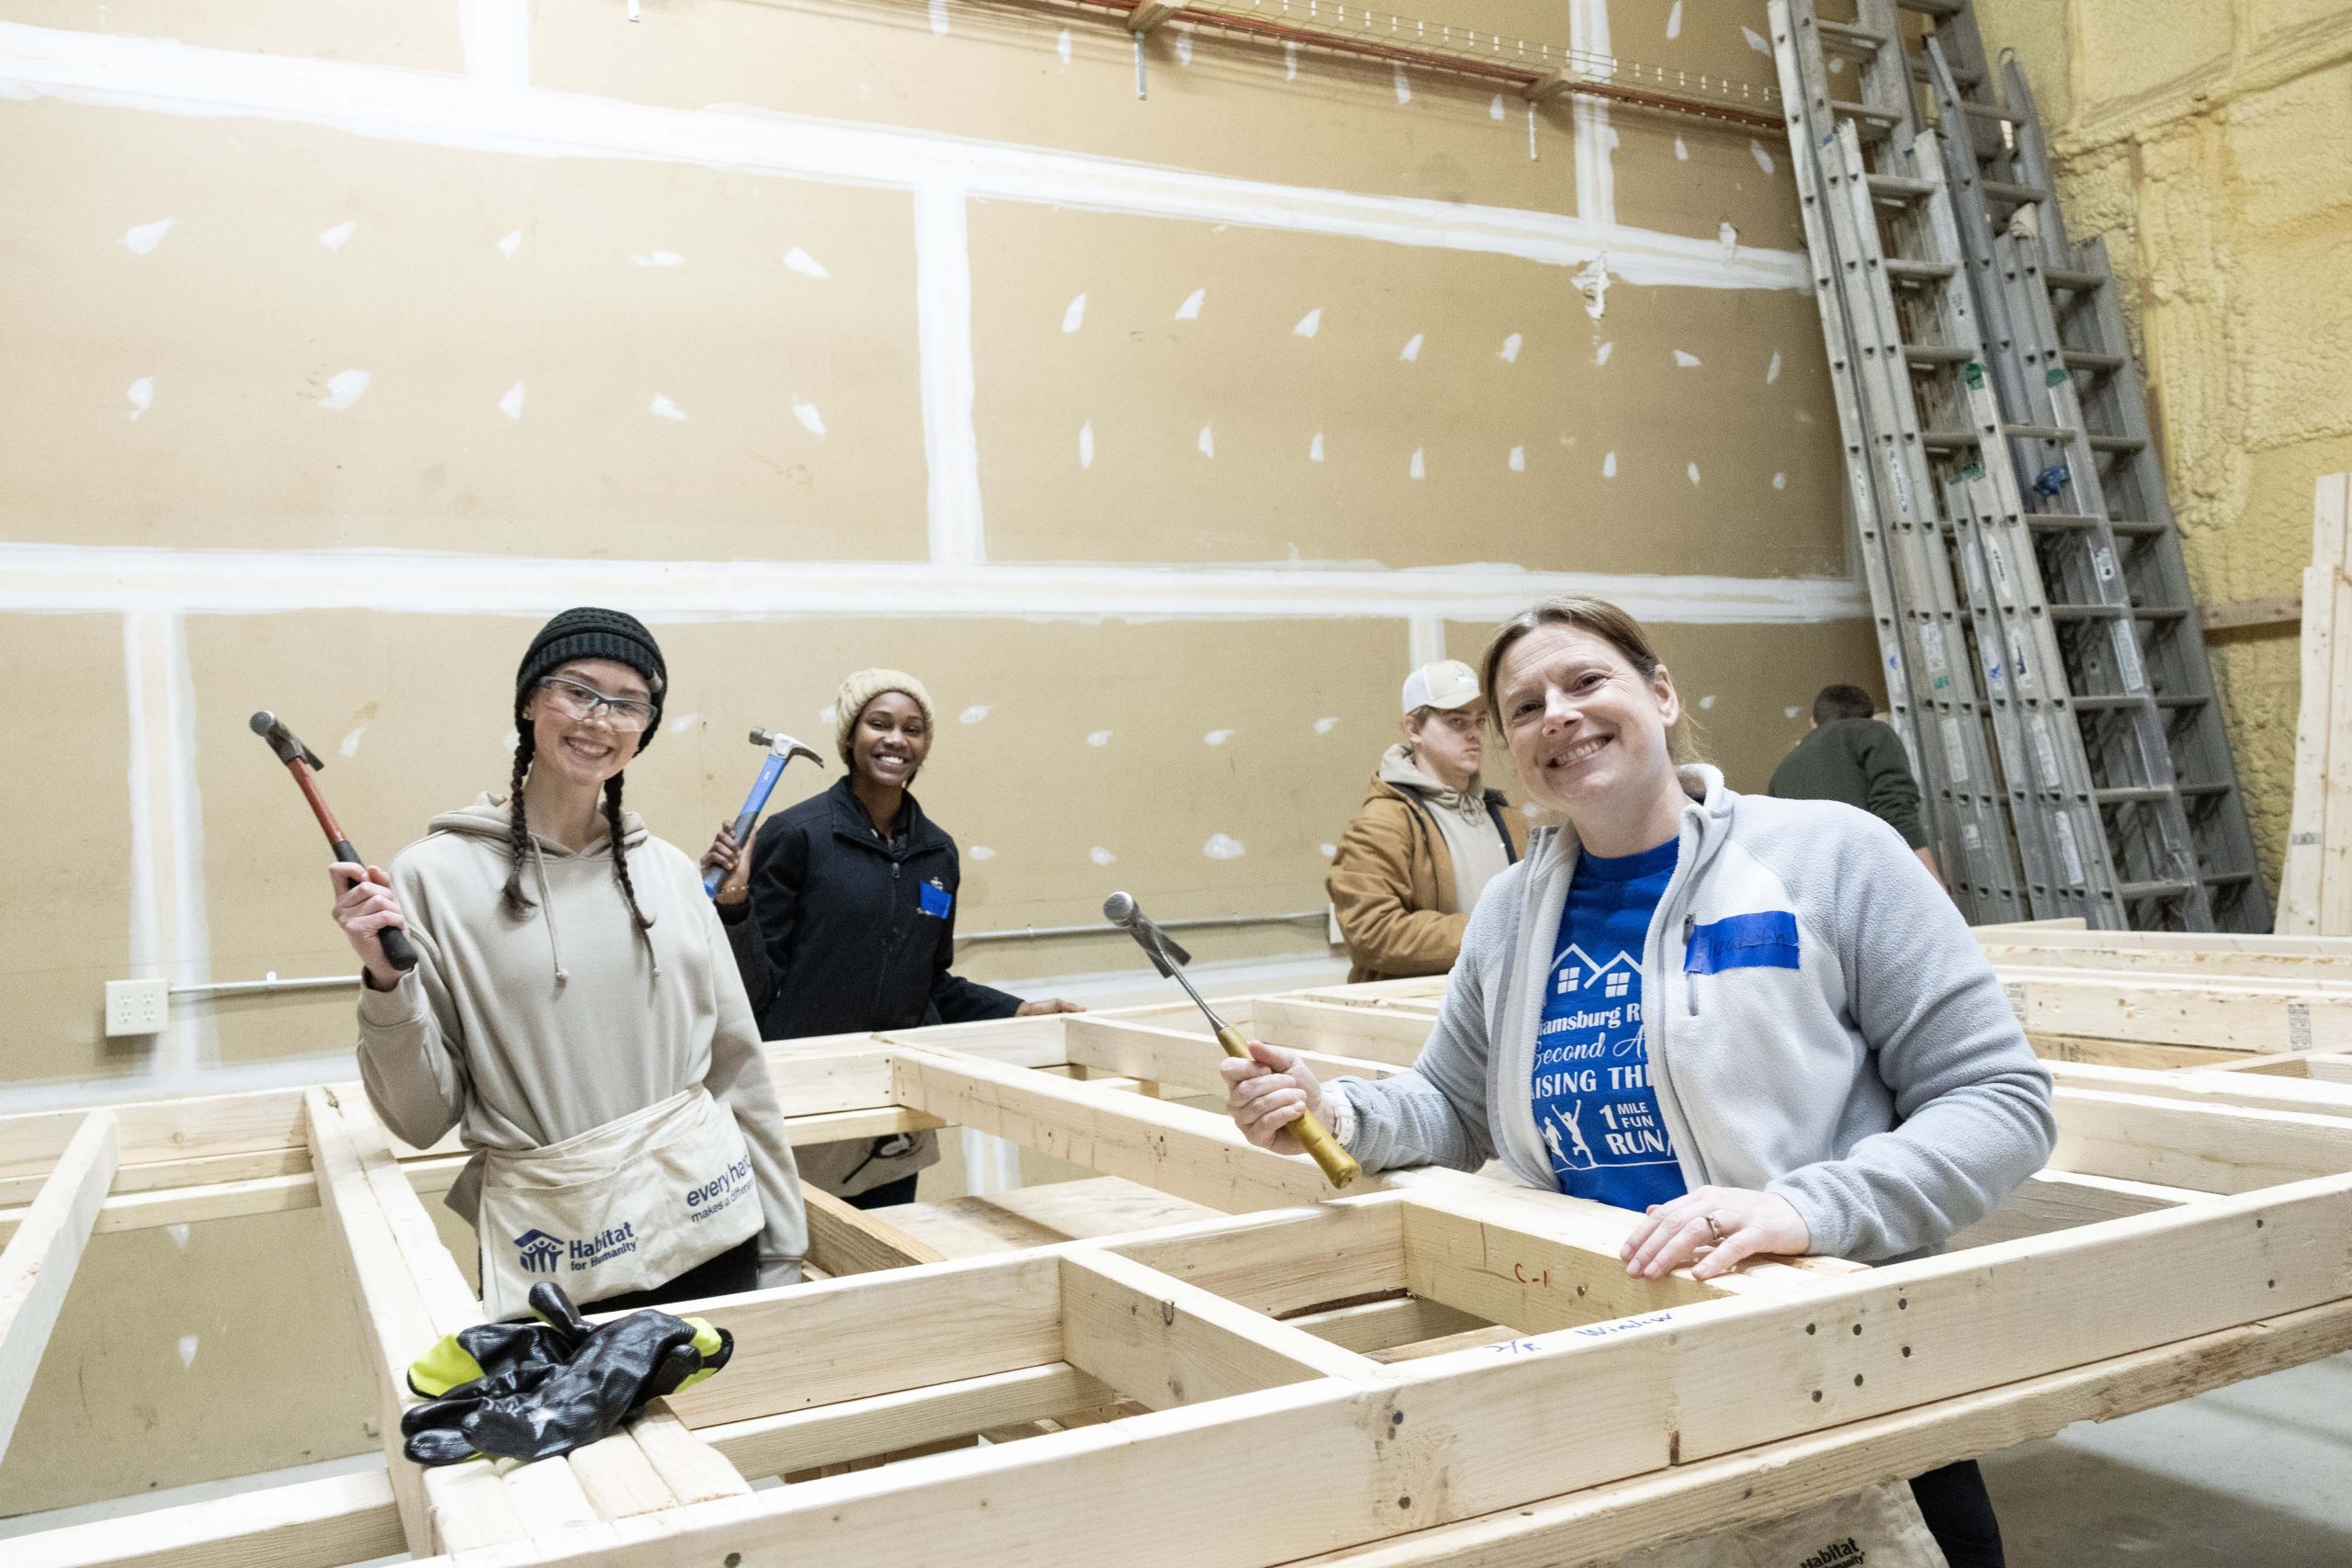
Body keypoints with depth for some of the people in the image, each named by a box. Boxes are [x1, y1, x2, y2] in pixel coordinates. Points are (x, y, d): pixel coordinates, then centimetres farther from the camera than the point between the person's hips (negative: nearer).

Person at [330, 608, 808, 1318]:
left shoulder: (669, 872, 4)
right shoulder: (434, 876, -5)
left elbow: (737, 1066, 8)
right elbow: (423, 1118, -3)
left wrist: (782, 1248, 8)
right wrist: (386, 982, -19)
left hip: (712, 1231, 3)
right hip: (550, 1259, -3)